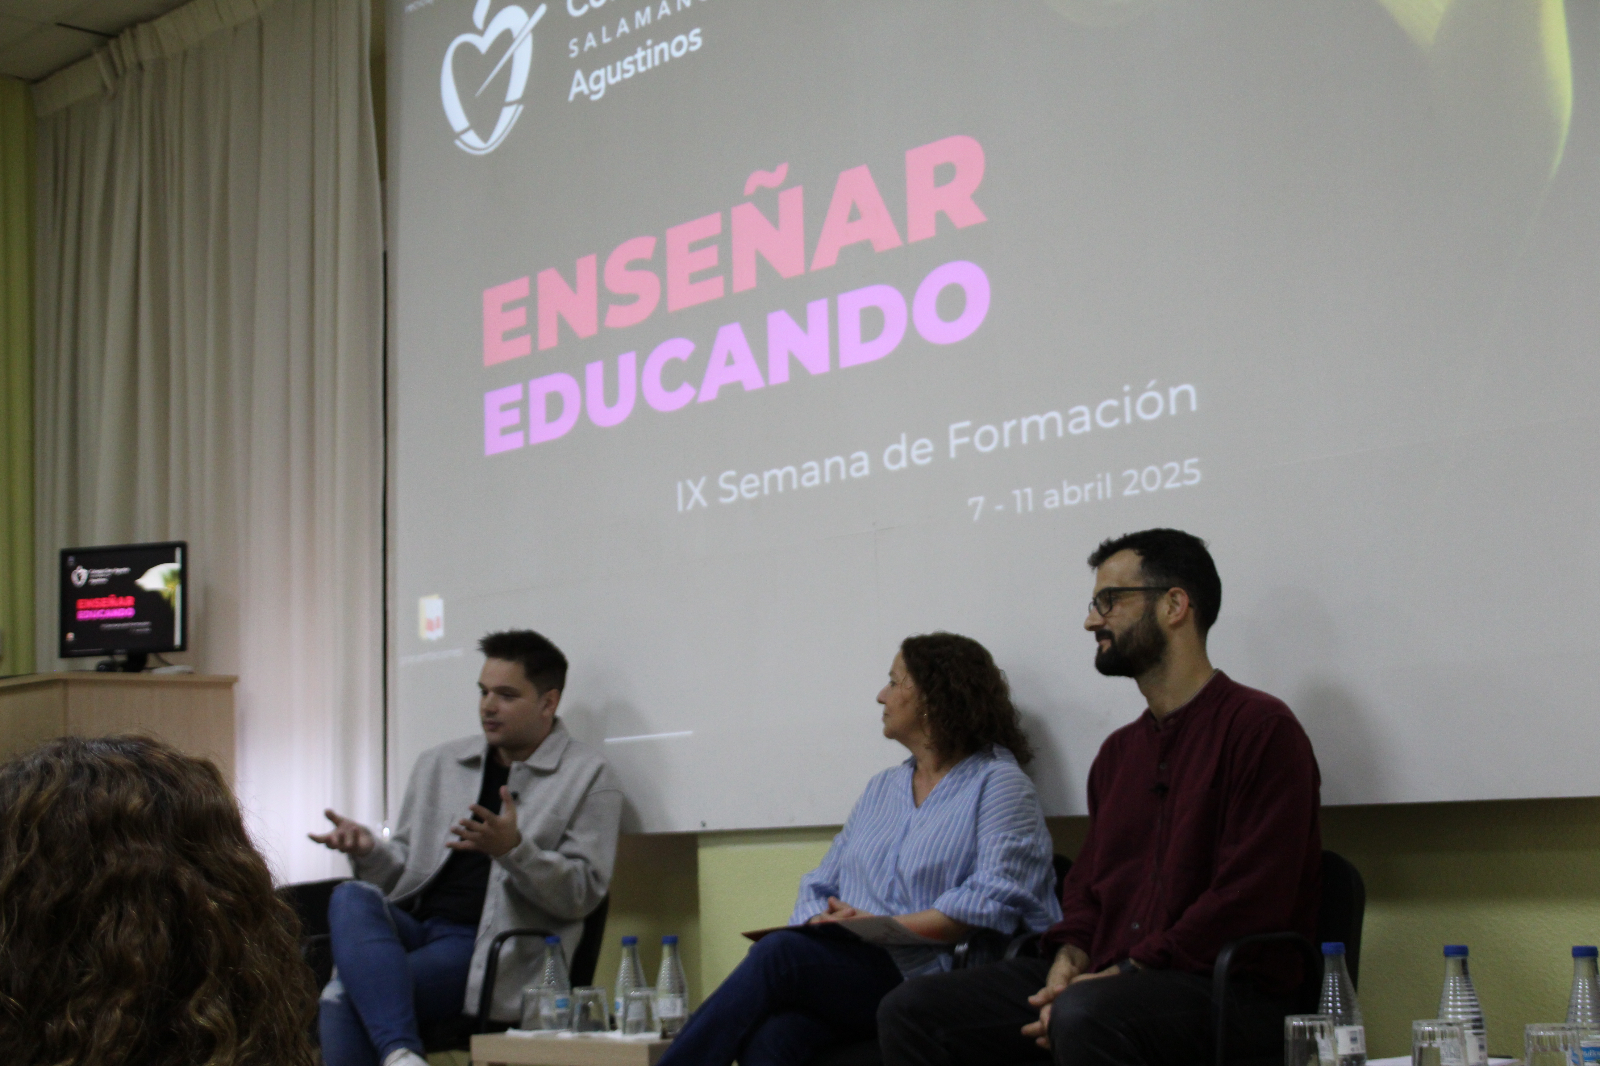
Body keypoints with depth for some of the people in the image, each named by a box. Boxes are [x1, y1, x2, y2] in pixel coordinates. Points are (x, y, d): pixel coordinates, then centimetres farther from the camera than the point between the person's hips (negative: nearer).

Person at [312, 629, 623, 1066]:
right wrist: (368, 851, -1)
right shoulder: (437, 764, 21)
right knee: (351, 898, -32)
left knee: (345, 994, -29)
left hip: (485, 951, -5)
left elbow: (582, 894, -3)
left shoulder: (588, 778, 4)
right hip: (412, 926, 6)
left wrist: (512, 849, -20)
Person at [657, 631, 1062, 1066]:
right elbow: (820, 886, 22)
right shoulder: (882, 788, 27)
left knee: (778, 953, -30)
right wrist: (823, 922, -3)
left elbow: (996, 900, -10)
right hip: (851, 966, 5)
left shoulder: (1000, 783, 5)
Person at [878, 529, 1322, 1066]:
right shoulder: (1118, 751, 21)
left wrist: (1121, 976, -15)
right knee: (911, 1010, -9)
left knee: (1086, 1014, -40)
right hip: (1103, 978, 8)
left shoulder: (1260, 728, -4)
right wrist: (1070, 956, 0)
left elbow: (1249, 901, -13)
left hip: (1221, 985, -7)